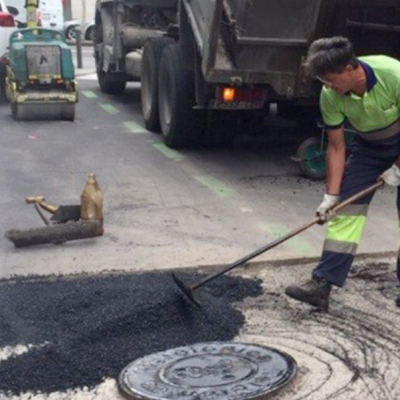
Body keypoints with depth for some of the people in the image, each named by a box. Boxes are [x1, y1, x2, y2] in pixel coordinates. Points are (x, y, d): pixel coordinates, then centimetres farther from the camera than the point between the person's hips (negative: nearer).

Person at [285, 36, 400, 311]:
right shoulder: (330, 97, -23)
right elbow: (336, 148, -13)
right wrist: (331, 195, -13)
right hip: (369, 145, 3)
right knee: (346, 208, -6)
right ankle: (322, 284, -6)